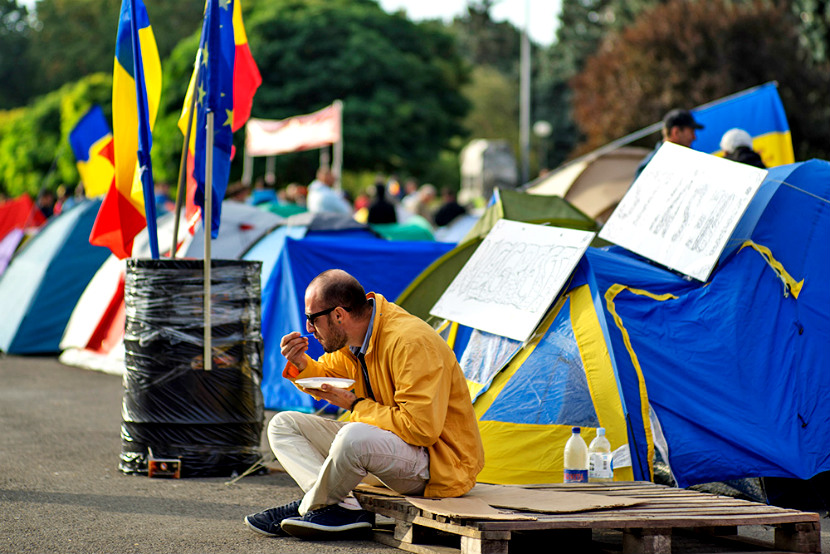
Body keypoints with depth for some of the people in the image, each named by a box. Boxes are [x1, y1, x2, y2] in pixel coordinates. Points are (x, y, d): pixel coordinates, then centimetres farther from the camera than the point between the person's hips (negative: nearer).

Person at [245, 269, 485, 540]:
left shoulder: (411, 342, -25)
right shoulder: (350, 337, 3)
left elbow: (421, 429, -30)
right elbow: (327, 376, 23)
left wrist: (355, 405, -20)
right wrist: (301, 366, -1)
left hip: (441, 461, -10)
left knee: (354, 437, -39)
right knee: (283, 425, 4)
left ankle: (311, 507, -8)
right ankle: (346, 509, -19)